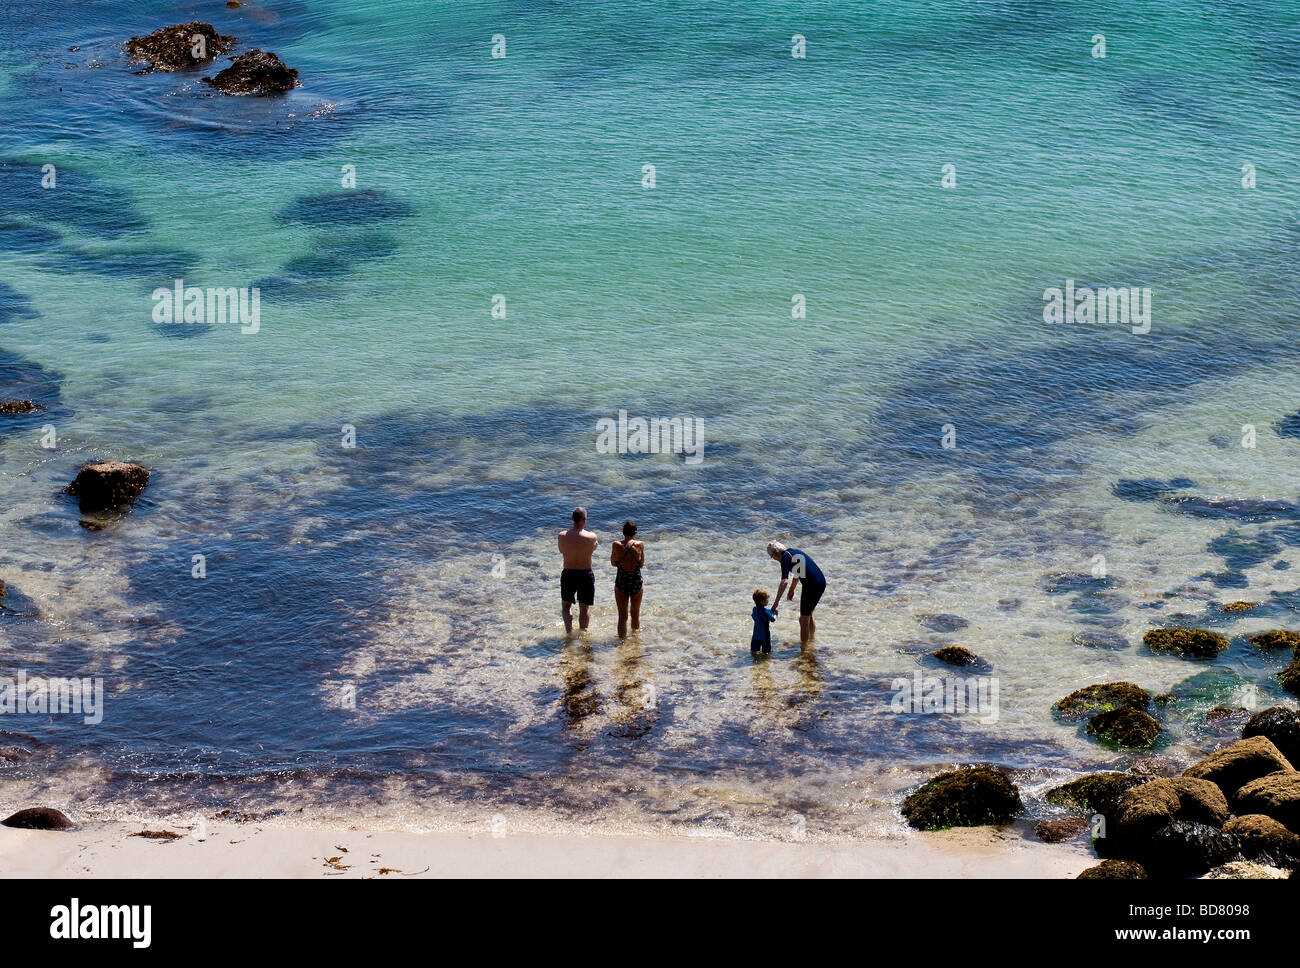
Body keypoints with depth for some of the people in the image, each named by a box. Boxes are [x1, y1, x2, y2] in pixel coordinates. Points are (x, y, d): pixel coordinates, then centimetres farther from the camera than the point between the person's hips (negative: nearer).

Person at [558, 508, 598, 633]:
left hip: (568, 574, 1)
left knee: (567, 605, 20)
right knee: (584, 609, 15)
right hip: (586, 575, -1)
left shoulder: (562, 536, -10)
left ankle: (569, 632, 6)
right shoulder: (591, 537, -15)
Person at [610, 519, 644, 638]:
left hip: (621, 583, -1)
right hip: (636, 582, 1)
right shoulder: (640, 545, -10)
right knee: (636, 614, 21)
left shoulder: (616, 545, -11)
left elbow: (613, 563, 3)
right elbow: (641, 564, 2)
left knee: (622, 617, 8)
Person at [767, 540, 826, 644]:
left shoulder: (785, 557, -11)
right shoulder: (794, 551, 17)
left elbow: (784, 581, -23)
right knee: (809, 616, 27)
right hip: (822, 582, 9)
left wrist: (776, 603, -27)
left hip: (811, 586, -9)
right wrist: (791, 591, 48)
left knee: (804, 620, 1)